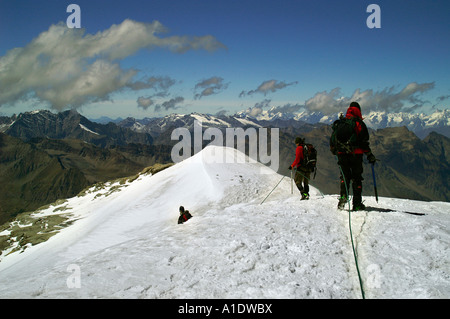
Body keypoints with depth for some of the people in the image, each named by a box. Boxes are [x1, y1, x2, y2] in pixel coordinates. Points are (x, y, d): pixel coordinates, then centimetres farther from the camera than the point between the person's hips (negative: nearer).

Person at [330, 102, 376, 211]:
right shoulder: (360, 123, -3)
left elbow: (333, 138, 12)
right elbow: (364, 142, -8)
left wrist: (334, 150, 28)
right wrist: (369, 155, -1)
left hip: (342, 154, 3)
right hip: (356, 155, -3)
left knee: (345, 176, 13)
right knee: (357, 178, 5)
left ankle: (343, 196, -9)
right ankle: (357, 204, 4)